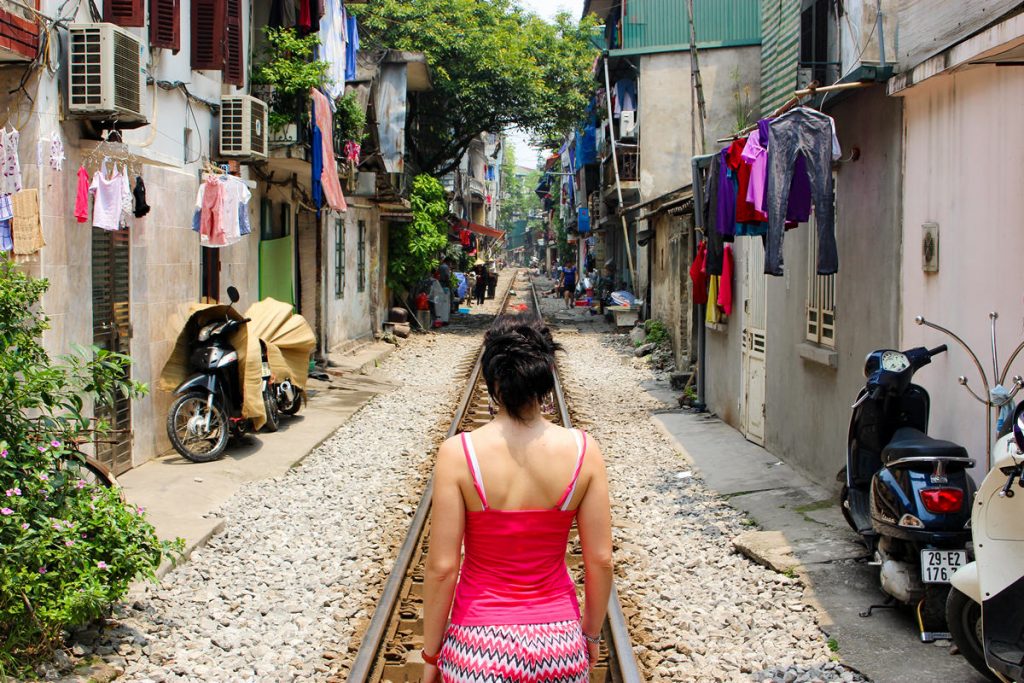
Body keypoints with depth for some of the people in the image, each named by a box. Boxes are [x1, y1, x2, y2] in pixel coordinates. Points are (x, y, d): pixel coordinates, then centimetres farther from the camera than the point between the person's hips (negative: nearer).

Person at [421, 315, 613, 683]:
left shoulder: (458, 453, -15)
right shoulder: (583, 451, -10)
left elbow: (442, 567, -13)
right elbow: (600, 560, -5)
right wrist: (591, 633, 11)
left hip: (480, 649, -2)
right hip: (559, 645, 2)